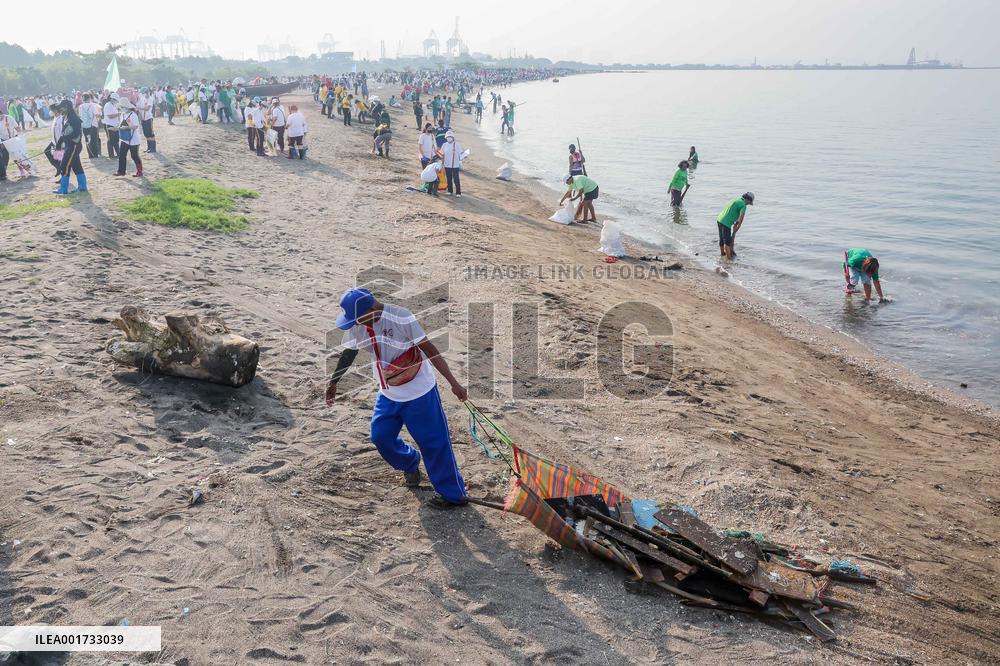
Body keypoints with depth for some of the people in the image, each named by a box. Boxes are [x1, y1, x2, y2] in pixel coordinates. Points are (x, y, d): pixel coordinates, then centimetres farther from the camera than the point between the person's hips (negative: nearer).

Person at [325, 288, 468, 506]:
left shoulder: (400, 318, -27)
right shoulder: (357, 325, -10)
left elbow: (430, 350, -25)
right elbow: (349, 353, 9)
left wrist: (454, 383, -28)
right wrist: (333, 382, 19)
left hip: (420, 393, -6)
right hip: (388, 394, 6)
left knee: (434, 443, -1)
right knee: (381, 437, 11)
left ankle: (454, 495, 14)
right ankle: (410, 464, 41)